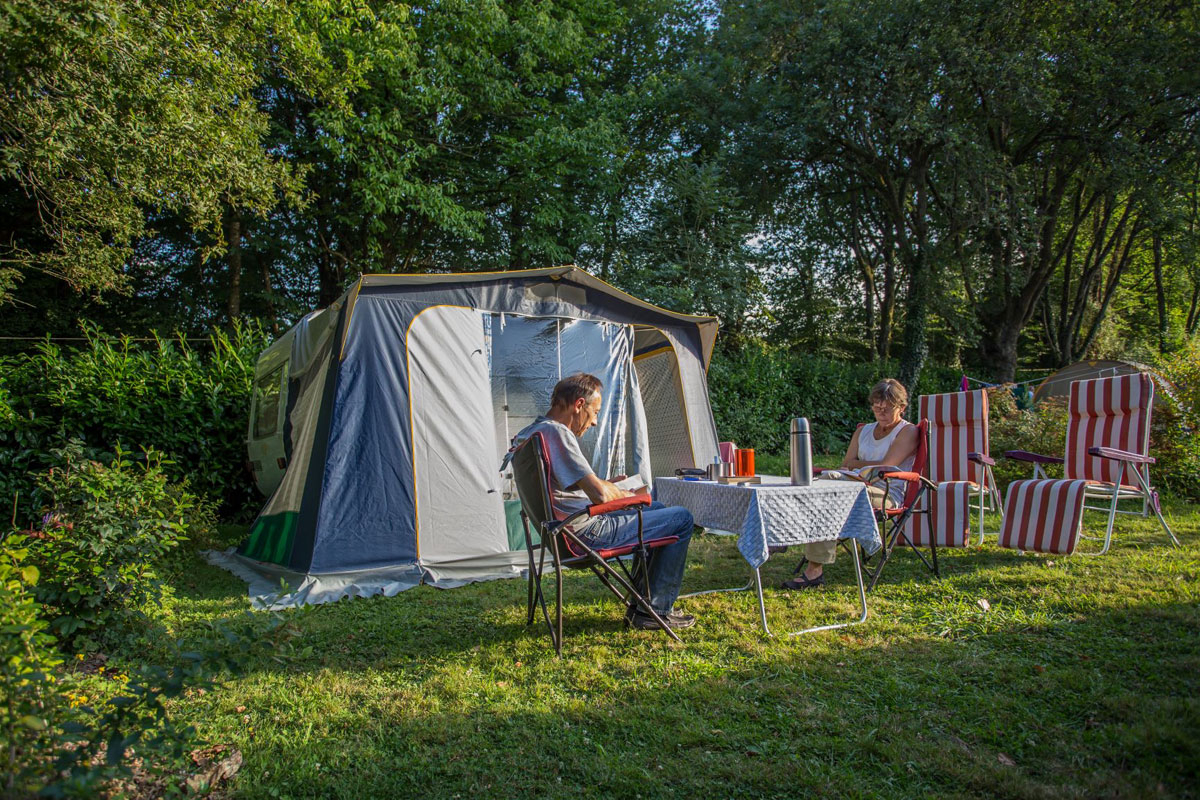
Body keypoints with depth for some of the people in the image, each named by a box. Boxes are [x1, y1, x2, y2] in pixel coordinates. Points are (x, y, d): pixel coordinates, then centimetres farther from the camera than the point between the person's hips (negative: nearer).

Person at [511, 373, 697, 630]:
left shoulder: (526, 435, 10)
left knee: (657, 509, 27)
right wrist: (622, 494, -5)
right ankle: (656, 611, 7)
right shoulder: (556, 432, -22)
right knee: (681, 519, -1)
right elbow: (600, 495, -27)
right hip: (587, 533, -10)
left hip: (565, 530, 10)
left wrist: (608, 484, 17)